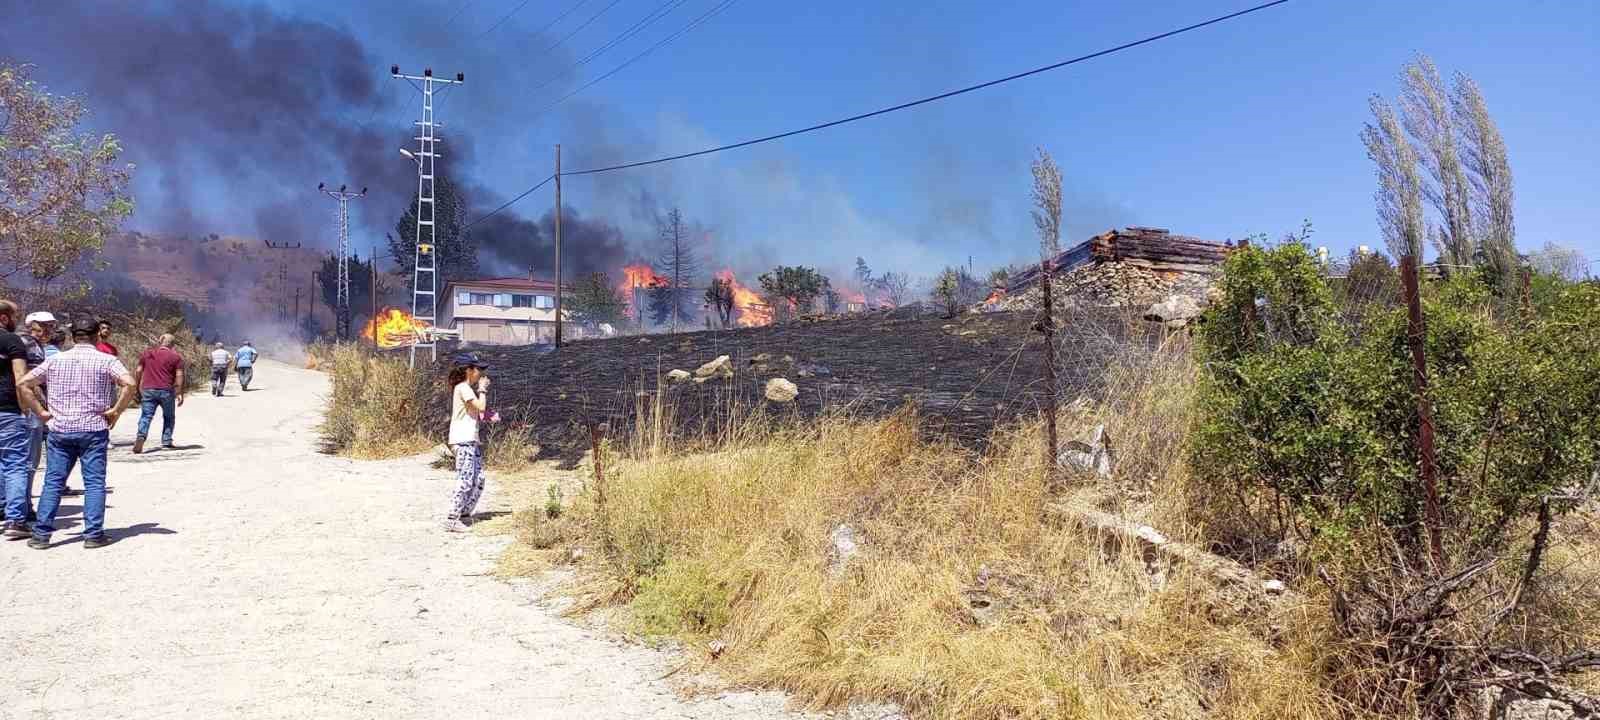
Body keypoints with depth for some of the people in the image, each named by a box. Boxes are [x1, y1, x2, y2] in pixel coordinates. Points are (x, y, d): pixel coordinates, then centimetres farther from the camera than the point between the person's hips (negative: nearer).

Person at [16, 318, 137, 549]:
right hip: (93, 430, -3)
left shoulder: (55, 360, 8)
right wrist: (115, 411, -9)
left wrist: (41, 411, 7)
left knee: (53, 481, 9)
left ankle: (41, 534, 9)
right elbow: (130, 384, -18)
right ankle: (93, 534, 1)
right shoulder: (106, 361, -2)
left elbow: (23, 384, 6)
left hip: (59, 430, 3)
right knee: (94, 482, 2)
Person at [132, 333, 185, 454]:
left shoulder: (147, 353, 11)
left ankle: (140, 437, -23)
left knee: (146, 416, -1)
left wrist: (138, 389, 18)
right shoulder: (176, 356, 2)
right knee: (169, 417, 13)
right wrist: (180, 393, -2)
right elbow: (179, 376, -5)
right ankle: (166, 442, 11)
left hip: (148, 390, 2)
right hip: (166, 391, -2)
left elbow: (138, 371, 10)